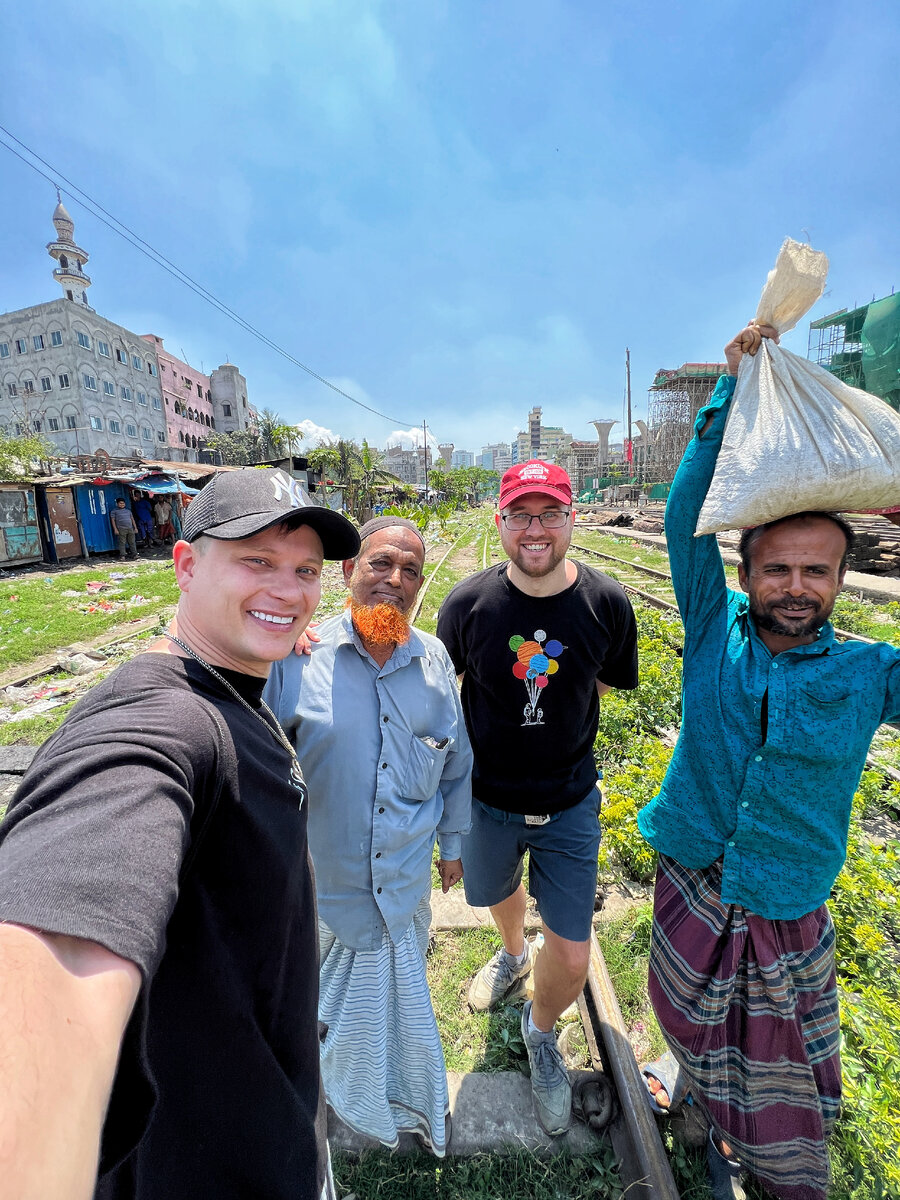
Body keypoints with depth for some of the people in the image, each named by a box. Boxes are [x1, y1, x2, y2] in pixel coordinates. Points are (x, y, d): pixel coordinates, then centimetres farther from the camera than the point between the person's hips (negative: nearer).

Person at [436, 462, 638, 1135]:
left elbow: (607, 683, 2)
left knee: (572, 958, 6)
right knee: (499, 892, 28)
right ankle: (513, 956, 66)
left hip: (570, 806, 0)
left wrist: (548, 702, -3)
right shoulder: (469, 602, -17)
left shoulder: (607, 604, -15)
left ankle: (542, 1033, 43)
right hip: (487, 800, 1)